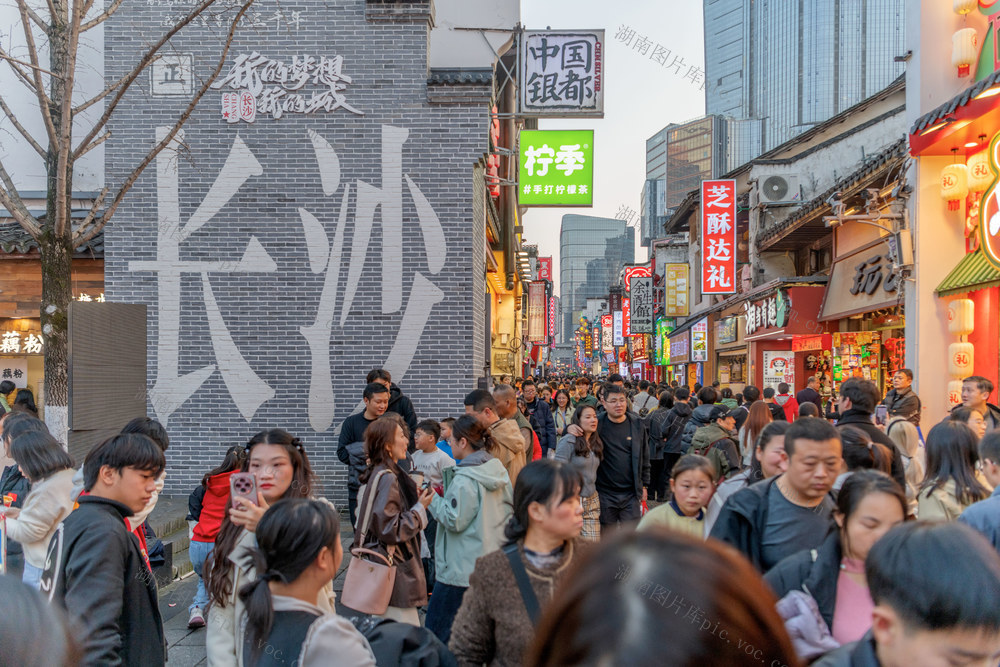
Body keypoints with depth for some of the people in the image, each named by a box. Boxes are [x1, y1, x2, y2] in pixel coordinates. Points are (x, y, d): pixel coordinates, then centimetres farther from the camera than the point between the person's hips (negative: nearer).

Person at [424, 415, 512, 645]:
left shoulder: (465, 480, -18)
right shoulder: (499, 470, 7)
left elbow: (454, 521, -17)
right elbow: (509, 511, 15)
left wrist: (433, 499, -6)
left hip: (461, 569, -9)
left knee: (436, 629, -1)